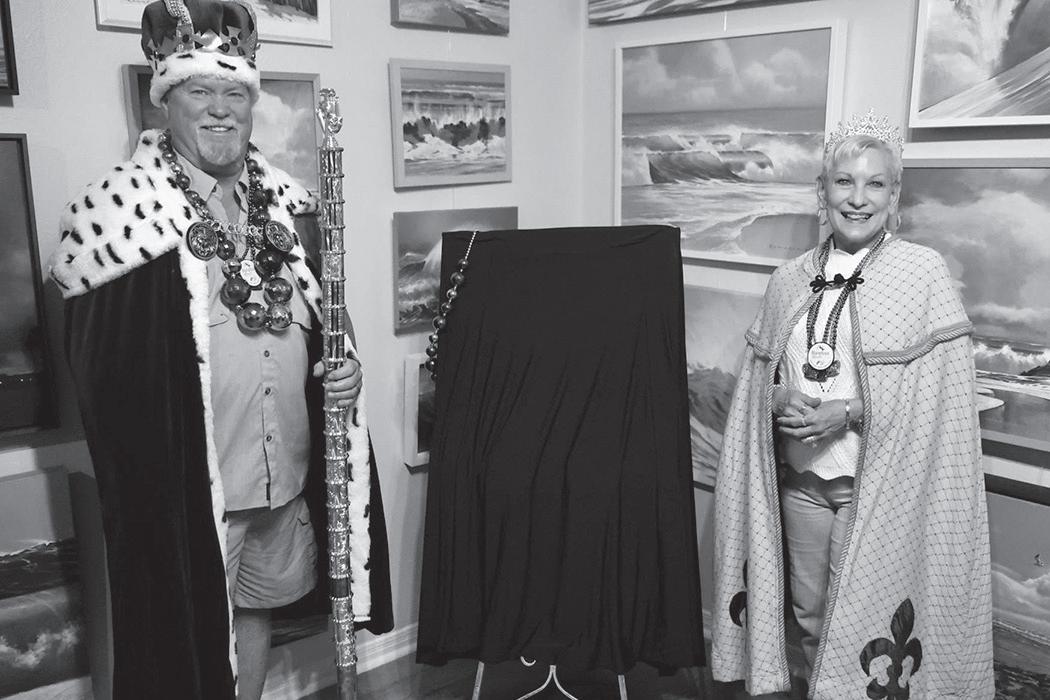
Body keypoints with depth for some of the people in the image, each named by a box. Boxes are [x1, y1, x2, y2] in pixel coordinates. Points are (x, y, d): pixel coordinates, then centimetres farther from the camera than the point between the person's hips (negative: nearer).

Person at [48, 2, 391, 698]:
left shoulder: (281, 204, 4)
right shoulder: (126, 212, -12)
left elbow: (314, 326, 15)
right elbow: (104, 375, -13)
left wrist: (342, 369, -4)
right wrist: (144, 477, -16)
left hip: (287, 473, 5)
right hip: (187, 486, -5)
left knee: (255, 608, 22)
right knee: (192, 634, 10)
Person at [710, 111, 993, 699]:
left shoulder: (925, 273, -6)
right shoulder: (789, 280, 6)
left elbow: (942, 393, -10)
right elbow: (757, 377, 11)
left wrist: (847, 414, -19)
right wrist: (781, 401, -10)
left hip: (882, 484, -4)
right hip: (799, 479, 4)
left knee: (860, 624, 3)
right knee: (810, 617, 15)